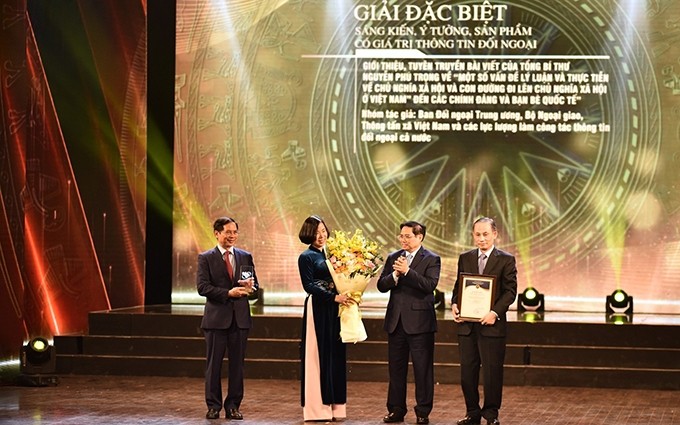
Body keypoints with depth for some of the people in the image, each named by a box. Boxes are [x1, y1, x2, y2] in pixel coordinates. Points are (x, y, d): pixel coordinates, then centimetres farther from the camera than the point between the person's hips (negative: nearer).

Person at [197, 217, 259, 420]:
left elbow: (255, 284, 10)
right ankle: (213, 405, 10)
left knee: (237, 363, 5)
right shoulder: (206, 258, 0)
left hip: (240, 317, 3)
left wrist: (250, 286, -14)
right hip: (216, 317, -3)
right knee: (214, 363, 2)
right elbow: (202, 287, -9)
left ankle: (233, 405, 12)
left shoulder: (245, 257, 11)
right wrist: (228, 293, -19)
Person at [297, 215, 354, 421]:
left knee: (336, 354, 5)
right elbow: (309, 286, -12)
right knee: (319, 355, -3)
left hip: (335, 310, 6)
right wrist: (334, 297, -20)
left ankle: (335, 406, 11)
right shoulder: (306, 257, -4)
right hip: (318, 309, -6)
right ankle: (318, 407, 1)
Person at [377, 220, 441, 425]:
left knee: (423, 368, 0)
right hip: (396, 321, 5)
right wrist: (395, 274, -15)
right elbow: (381, 285, 4)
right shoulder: (393, 258, 11)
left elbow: (430, 285, -17)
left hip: (419, 321, -5)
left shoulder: (431, 259, -3)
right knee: (396, 368, 10)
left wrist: (407, 271, -22)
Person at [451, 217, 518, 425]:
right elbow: (458, 286, 16)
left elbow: (510, 291, -5)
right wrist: (454, 304, -4)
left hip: (491, 324, -4)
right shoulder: (465, 258, 12)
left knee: (492, 370, 0)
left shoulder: (506, 260, -1)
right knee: (467, 370, 7)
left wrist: (495, 312, -17)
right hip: (466, 324, 4)